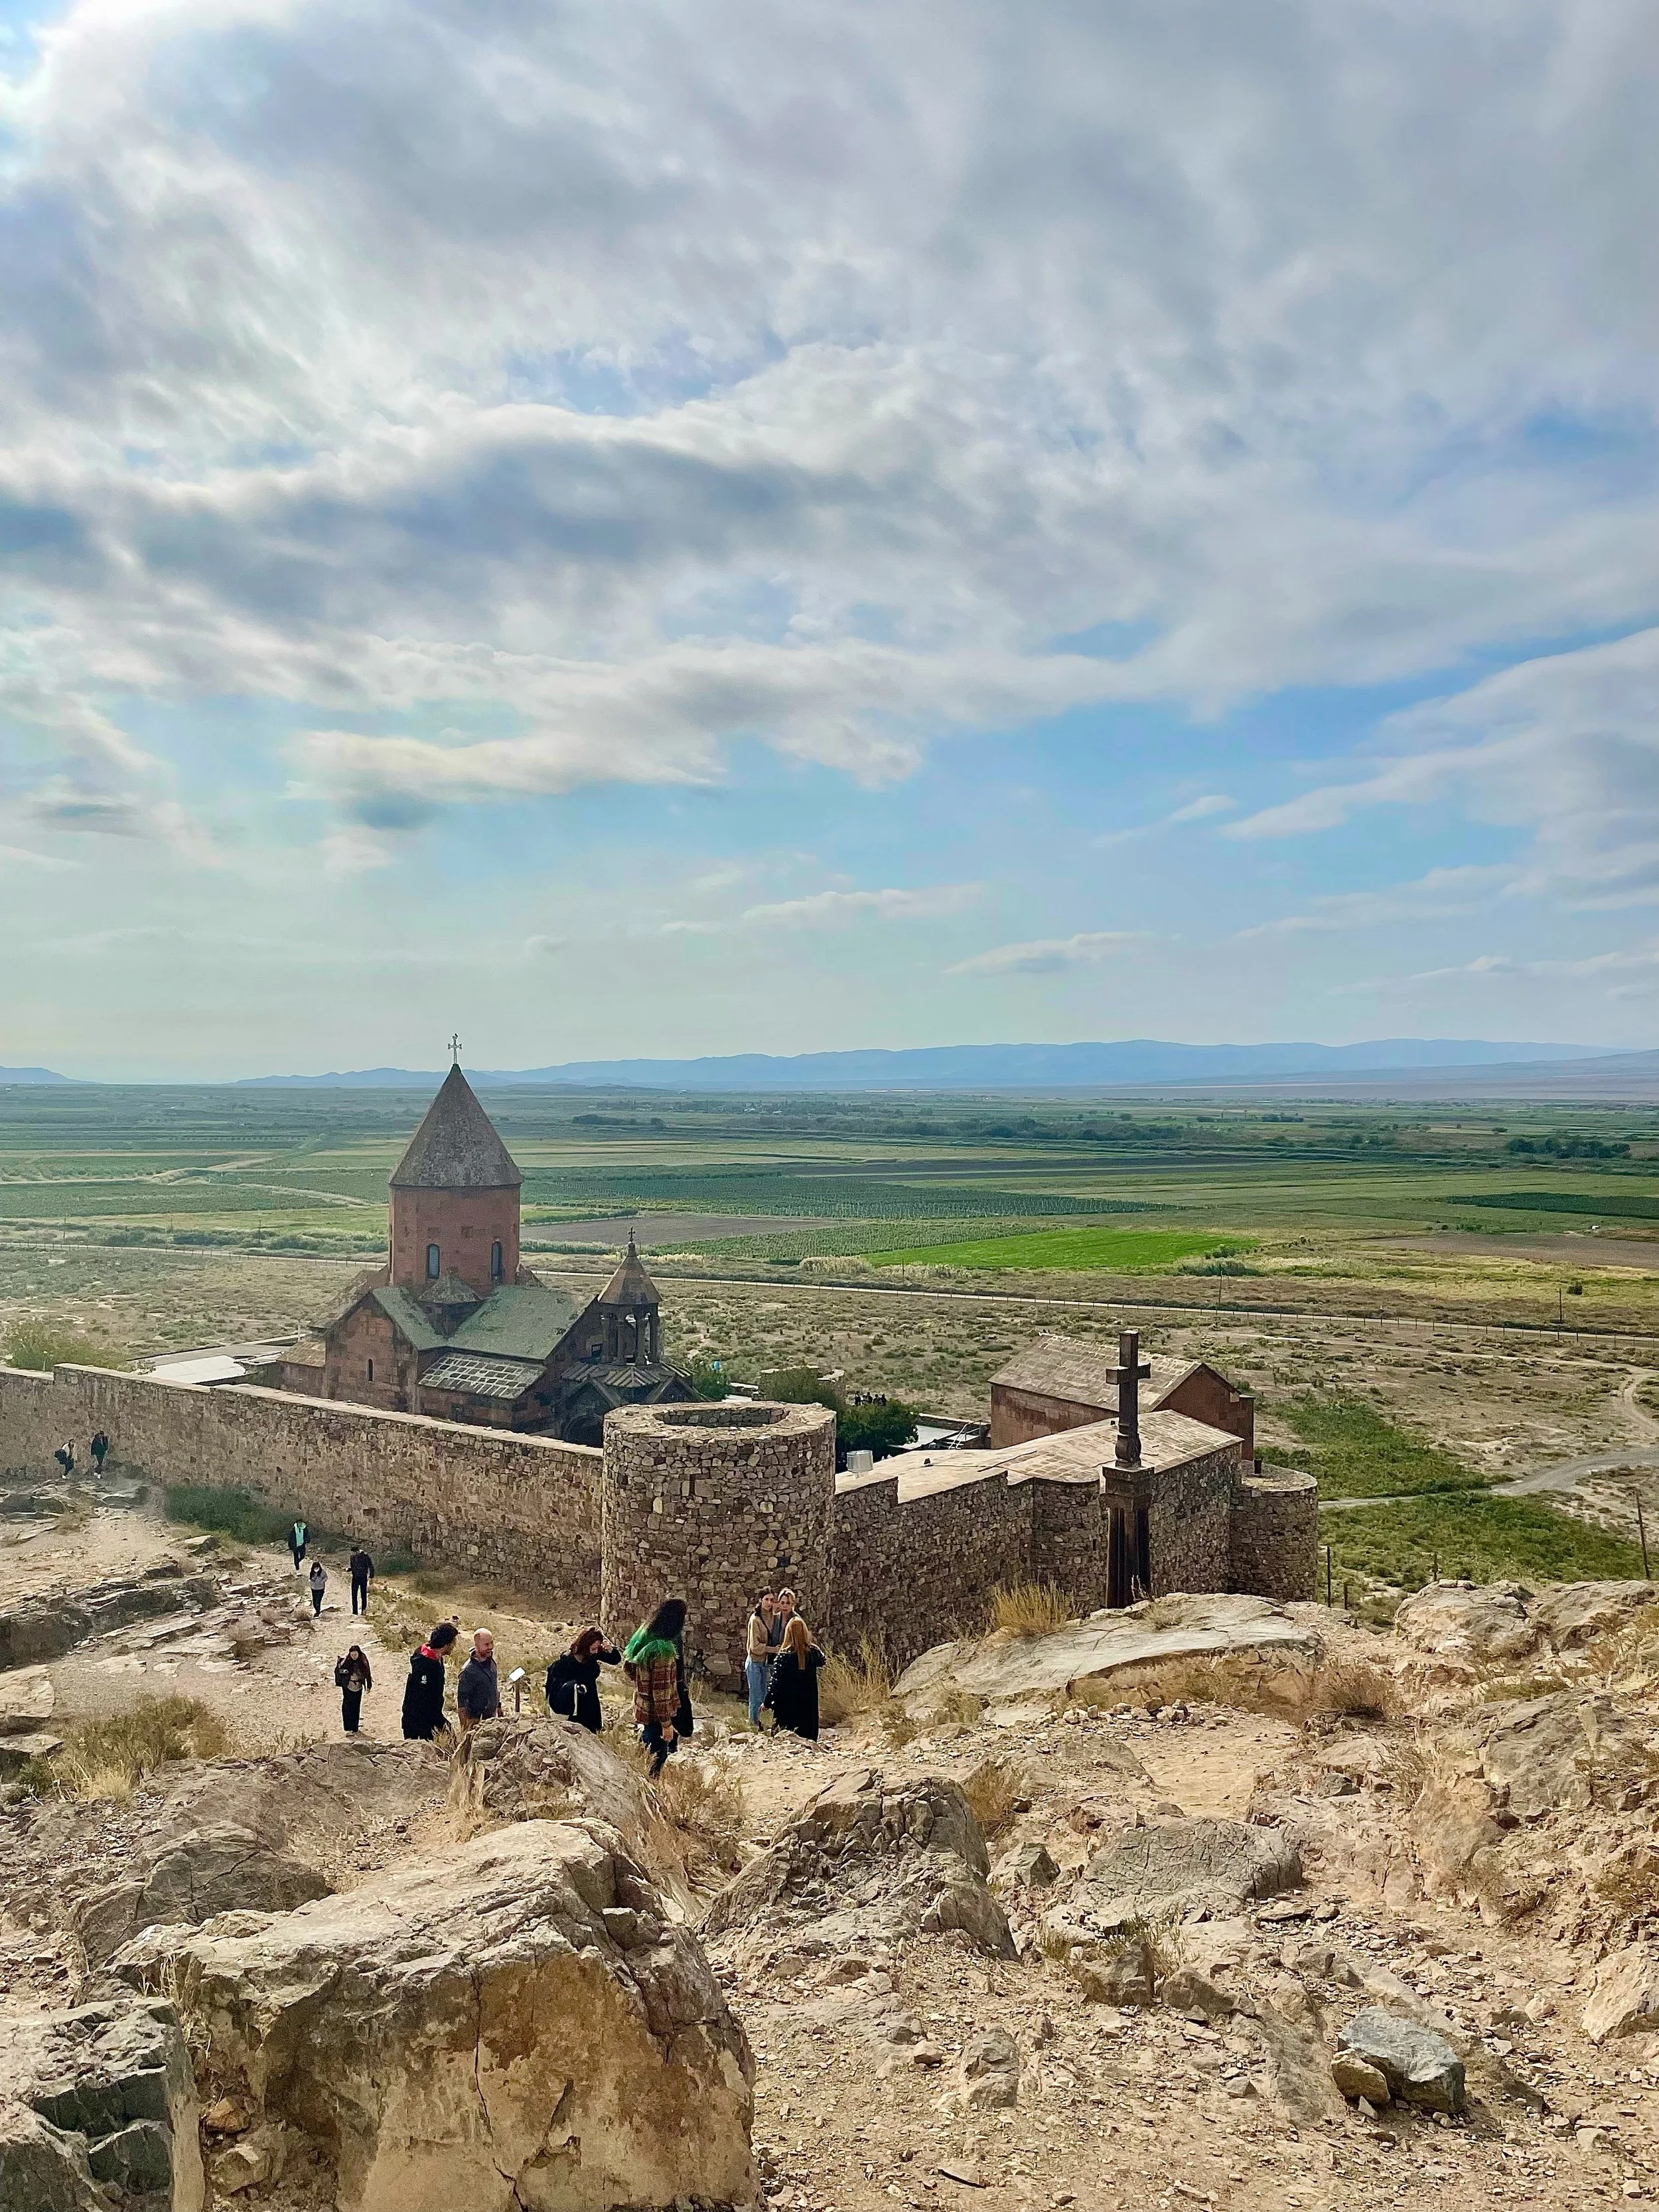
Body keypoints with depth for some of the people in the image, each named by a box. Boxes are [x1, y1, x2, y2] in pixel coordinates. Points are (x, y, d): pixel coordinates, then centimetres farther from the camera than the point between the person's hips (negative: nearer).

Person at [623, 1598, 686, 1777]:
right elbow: (661, 1691, -27)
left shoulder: (643, 1634, -2)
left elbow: (628, 1668, 12)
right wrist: (666, 1724, -19)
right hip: (656, 1714, -9)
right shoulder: (663, 1650, -30)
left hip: (642, 1708, 9)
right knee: (657, 1758, 9)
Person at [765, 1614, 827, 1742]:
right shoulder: (813, 1652, -2)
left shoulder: (784, 1656, -11)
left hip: (787, 1703, -3)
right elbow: (822, 1661, 22)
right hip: (808, 1701, 3)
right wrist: (811, 1642, 27)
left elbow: (775, 1682, -8)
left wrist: (767, 1702, 1)